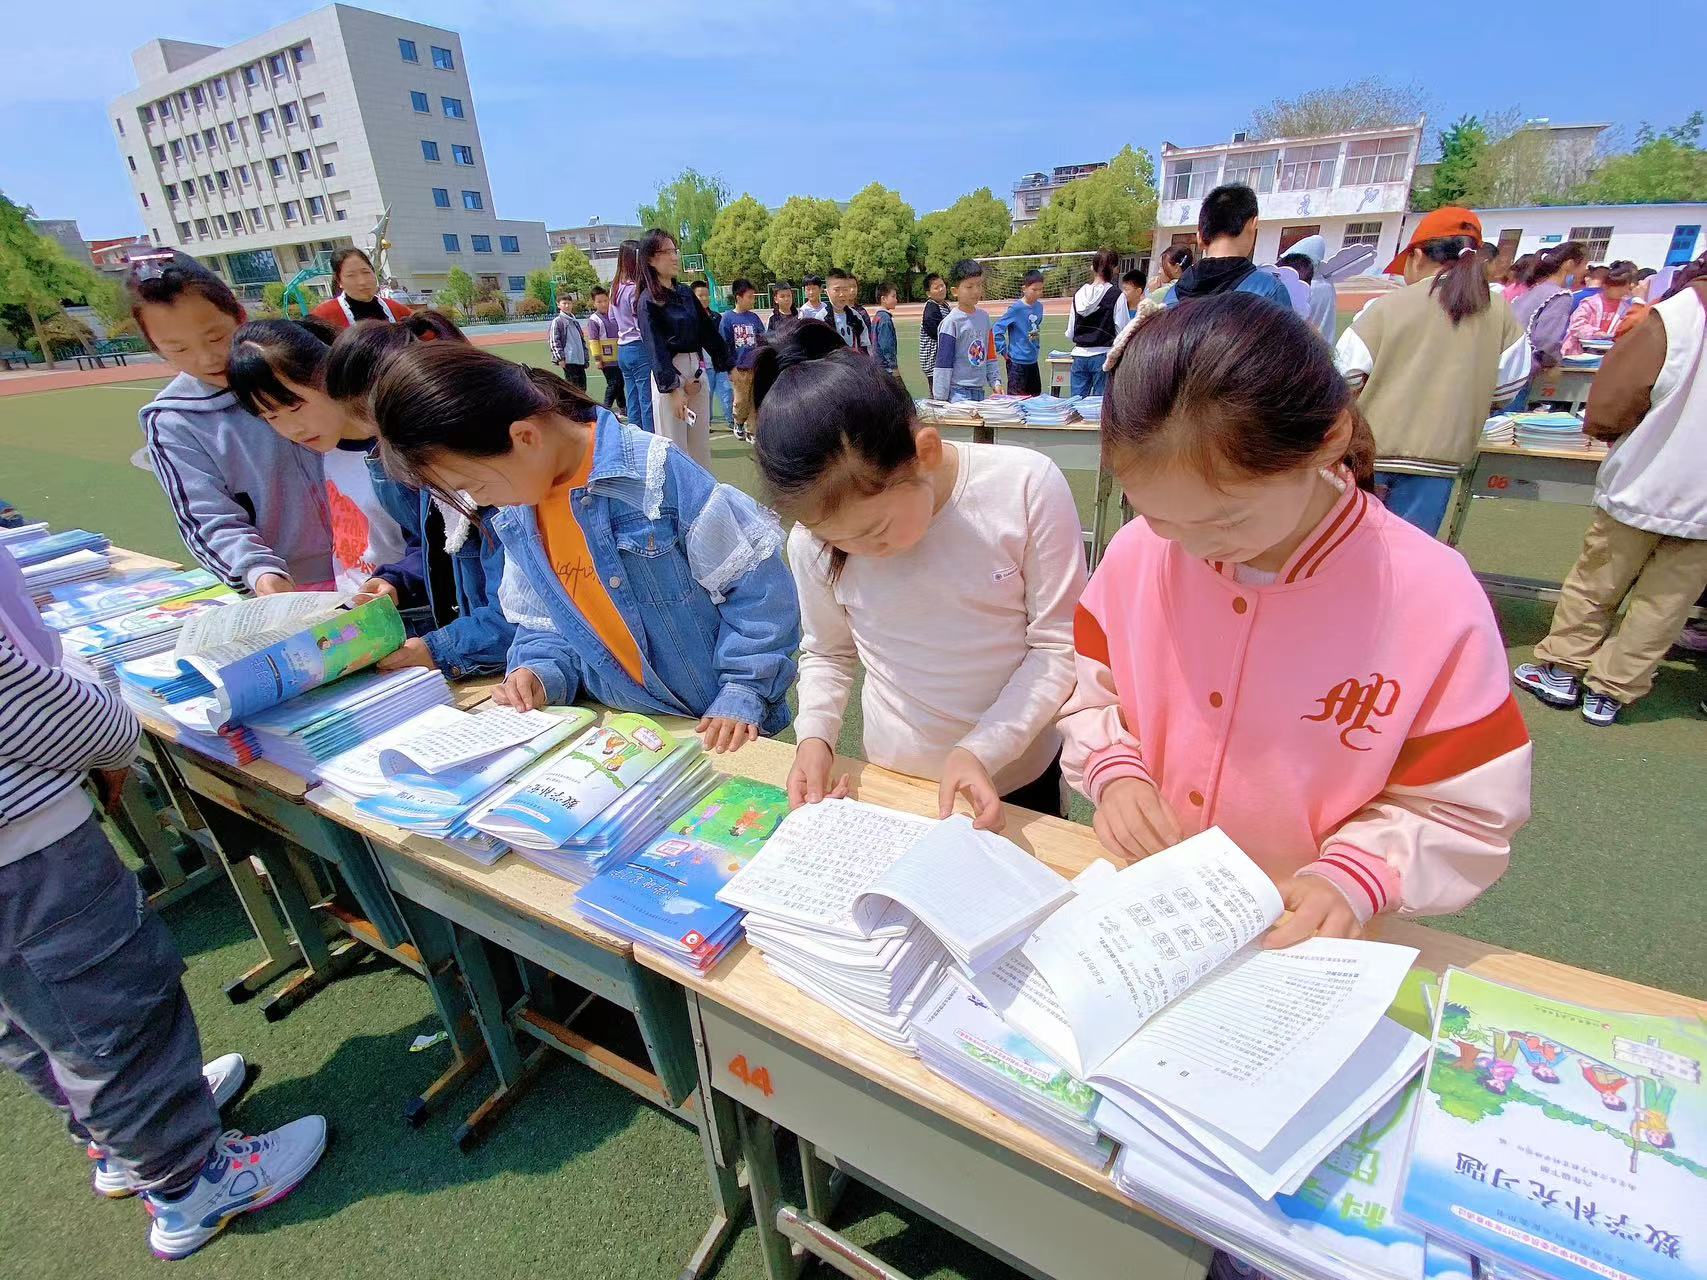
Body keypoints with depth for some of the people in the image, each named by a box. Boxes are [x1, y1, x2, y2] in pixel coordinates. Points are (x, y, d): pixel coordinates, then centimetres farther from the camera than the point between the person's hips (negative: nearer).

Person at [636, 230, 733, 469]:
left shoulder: (686, 293, 12)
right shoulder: (649, 300, -6)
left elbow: (708, 331, 14)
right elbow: (655, 348, -14)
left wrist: (728, 366, 9)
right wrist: (673, 389, -22)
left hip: (697, 369, 7)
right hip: (667, 373, -6)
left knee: (701, 445, 11)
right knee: (674, 448, -3)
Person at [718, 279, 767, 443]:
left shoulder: (754, 317, 6)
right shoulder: (728, 318, -4)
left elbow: (763, 341, 9)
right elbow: (723, 345, -5)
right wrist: (731, 367, -9)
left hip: (757, 367, 3)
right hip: (739, 368, -3)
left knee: (755, 401, 5)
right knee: (741, 401, 3)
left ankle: (751, 430, 18)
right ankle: (738, 423, 30)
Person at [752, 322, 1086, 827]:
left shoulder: (1026, 486, -22)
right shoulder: (813, 540, -14)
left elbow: (1060, 644, -15)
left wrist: (982, 751, -24)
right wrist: (815, 734, -15)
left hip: (1018, 777, -1)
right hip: (891, 784, 2)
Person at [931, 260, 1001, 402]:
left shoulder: (984, 317, 11)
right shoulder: (951, 322, -8)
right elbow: (943, 362, -9)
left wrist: (995, 382, 11)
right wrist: (941, 398, -11)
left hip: (980, 389, 6)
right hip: (958, 391, -6)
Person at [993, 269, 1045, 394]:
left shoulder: (1039, 306, 6)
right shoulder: (1016, 308, -13)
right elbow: (998, 328, -15)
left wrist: (1036, 346, 17)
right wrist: (1004, 350, -14)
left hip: (1033, 360, 7)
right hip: (1017, 362, -7)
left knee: (1036, 395, 13)